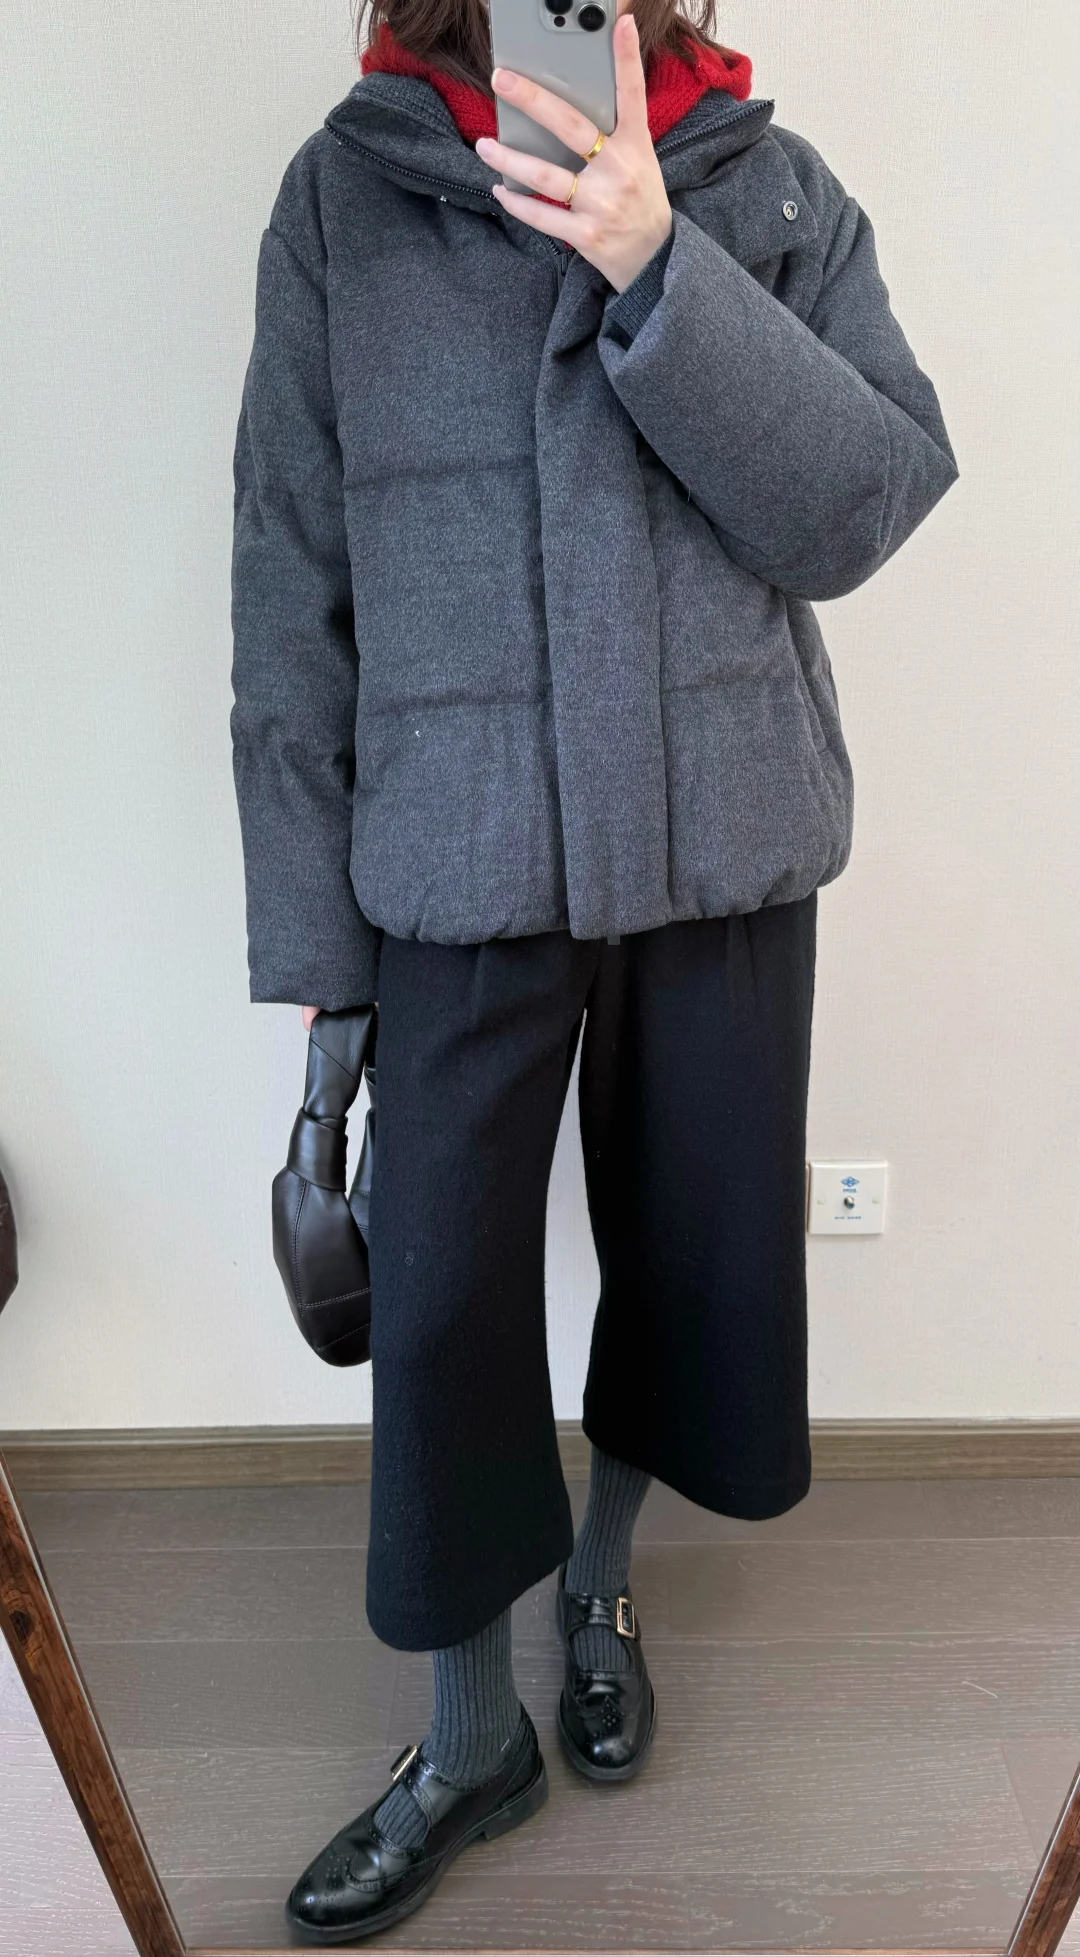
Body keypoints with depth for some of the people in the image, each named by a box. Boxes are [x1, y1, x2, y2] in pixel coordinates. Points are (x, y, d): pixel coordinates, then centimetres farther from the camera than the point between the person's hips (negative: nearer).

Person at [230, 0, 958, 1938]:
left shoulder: (772, 183, 6)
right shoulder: (343, 190, 4)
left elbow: (867, 504, -6)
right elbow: (293, 580, 0)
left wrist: (657, 263, -18)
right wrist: (311, 925, -3)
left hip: (725, 846, 2)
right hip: (461, 857, -1)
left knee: (698, 1252, 12)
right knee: (440, 1301, 1)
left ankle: (598, 1581, 44)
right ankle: (475, 1734, 28)